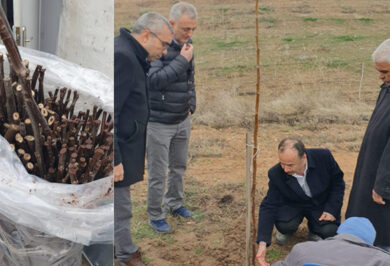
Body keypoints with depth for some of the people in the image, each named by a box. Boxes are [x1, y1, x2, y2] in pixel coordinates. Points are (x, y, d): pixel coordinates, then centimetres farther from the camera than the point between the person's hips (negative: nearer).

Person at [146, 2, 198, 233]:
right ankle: (155, 216, 17)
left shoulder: (185, 46, 4)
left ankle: (175, 203, 38)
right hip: (159, 123, -7)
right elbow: (155, 80, -27)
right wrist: (182, 60, -25)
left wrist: (191, 106, 13)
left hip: (182, 121, 7)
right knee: (158, 173, 2)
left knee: (179, 166, 19)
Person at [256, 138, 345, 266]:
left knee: (328, 231, -25)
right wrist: (263, 243, -30)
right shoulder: (276, 174, -24)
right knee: (284, 225, -30)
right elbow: (269, 206, -21)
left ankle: (314, 230, 12)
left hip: (322, 204, 1)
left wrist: (332, 210, -16)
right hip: (293, 205, 0)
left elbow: (338, 182, -7)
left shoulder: (323, 157, -26)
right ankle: (288, 229, 9)